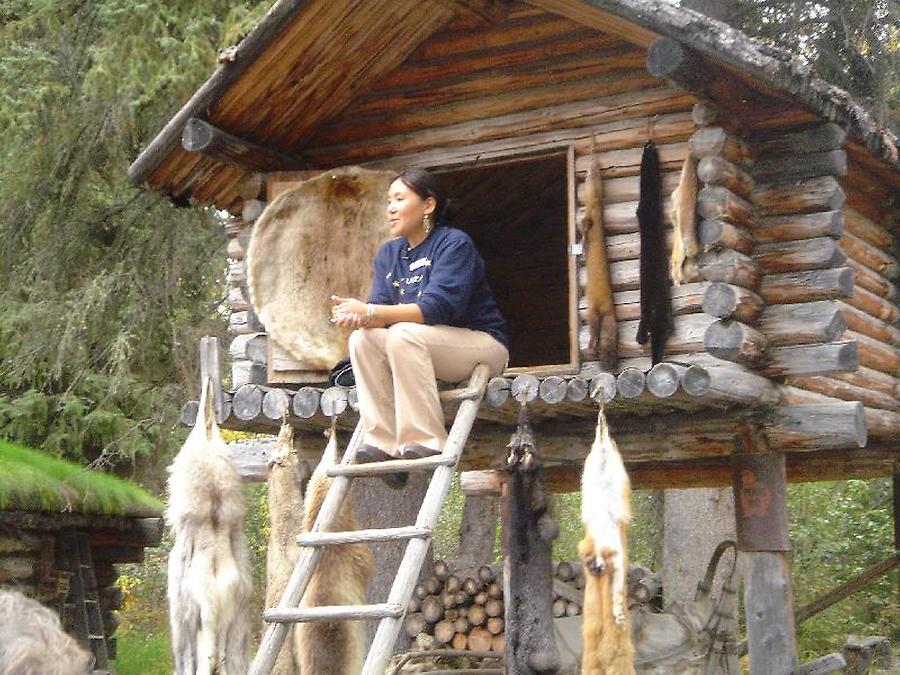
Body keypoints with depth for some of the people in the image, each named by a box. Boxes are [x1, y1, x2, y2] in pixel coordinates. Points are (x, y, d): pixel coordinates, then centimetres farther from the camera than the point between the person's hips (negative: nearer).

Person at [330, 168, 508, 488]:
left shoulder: (454, 243, -14)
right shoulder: (388, 255, 8)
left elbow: (439, 308, -27)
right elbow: (382, 310, -4)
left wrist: (369, 312, -31)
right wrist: (356, 315, -29)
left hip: (482, 343, -7)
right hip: (427, 350, 7)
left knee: (404, 335, -31)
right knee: (363, 339, -17)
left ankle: (425, 443, -32)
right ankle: (384, 443, -23)